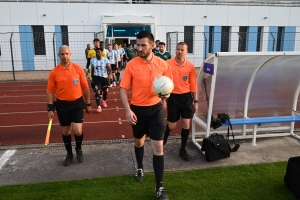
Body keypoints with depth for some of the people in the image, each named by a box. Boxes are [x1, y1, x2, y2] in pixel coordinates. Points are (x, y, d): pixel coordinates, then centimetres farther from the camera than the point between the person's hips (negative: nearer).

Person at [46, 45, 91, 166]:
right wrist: (50, 108, -8)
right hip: (62, 104, 1)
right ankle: (69, 154, 33)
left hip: (77, 103, -1)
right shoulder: (54, 72, -4)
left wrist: (88, 103, 5)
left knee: (78, 131, -8)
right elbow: (50, 91, -2)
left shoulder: (78, 69, -4)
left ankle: (78, 149, 24)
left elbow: (85, 87, 2)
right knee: (65, 131, 12)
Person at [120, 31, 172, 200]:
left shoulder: (163, 65, -5)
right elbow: (123, 89, -7)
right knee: (139, 141, 21)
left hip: (156, 108, 0)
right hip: (137, 109, 1)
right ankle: (140, 168, 50)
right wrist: (128, 110, -17)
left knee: (158, 147, -3)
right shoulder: (131, 65, -9)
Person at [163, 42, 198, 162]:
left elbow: (193, 84, 5)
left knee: (186, 124, 2)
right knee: (172, 125, 6)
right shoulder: (168, 64, -10)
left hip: (186, 97, 2)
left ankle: (183, 150, 20)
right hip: (173, 97, -2)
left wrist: (195, 101, 7)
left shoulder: (190, 66, -2)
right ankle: (164, 138, 41)